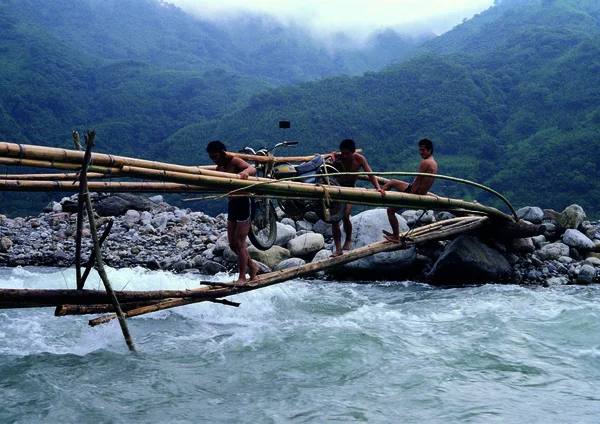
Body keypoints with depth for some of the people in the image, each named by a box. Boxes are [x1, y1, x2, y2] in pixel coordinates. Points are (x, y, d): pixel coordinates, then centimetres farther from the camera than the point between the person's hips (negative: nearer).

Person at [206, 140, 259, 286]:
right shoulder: (219, 168, 12)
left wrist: (246, 171, -53)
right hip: (232, 204, 8)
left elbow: (252, 169, -30)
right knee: (232, 244, 11)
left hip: (243, 203, -8)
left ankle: (242, 278, 5)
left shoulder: (235, 161, -13)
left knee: (239, 243, -5)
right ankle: (252, 267, 28)